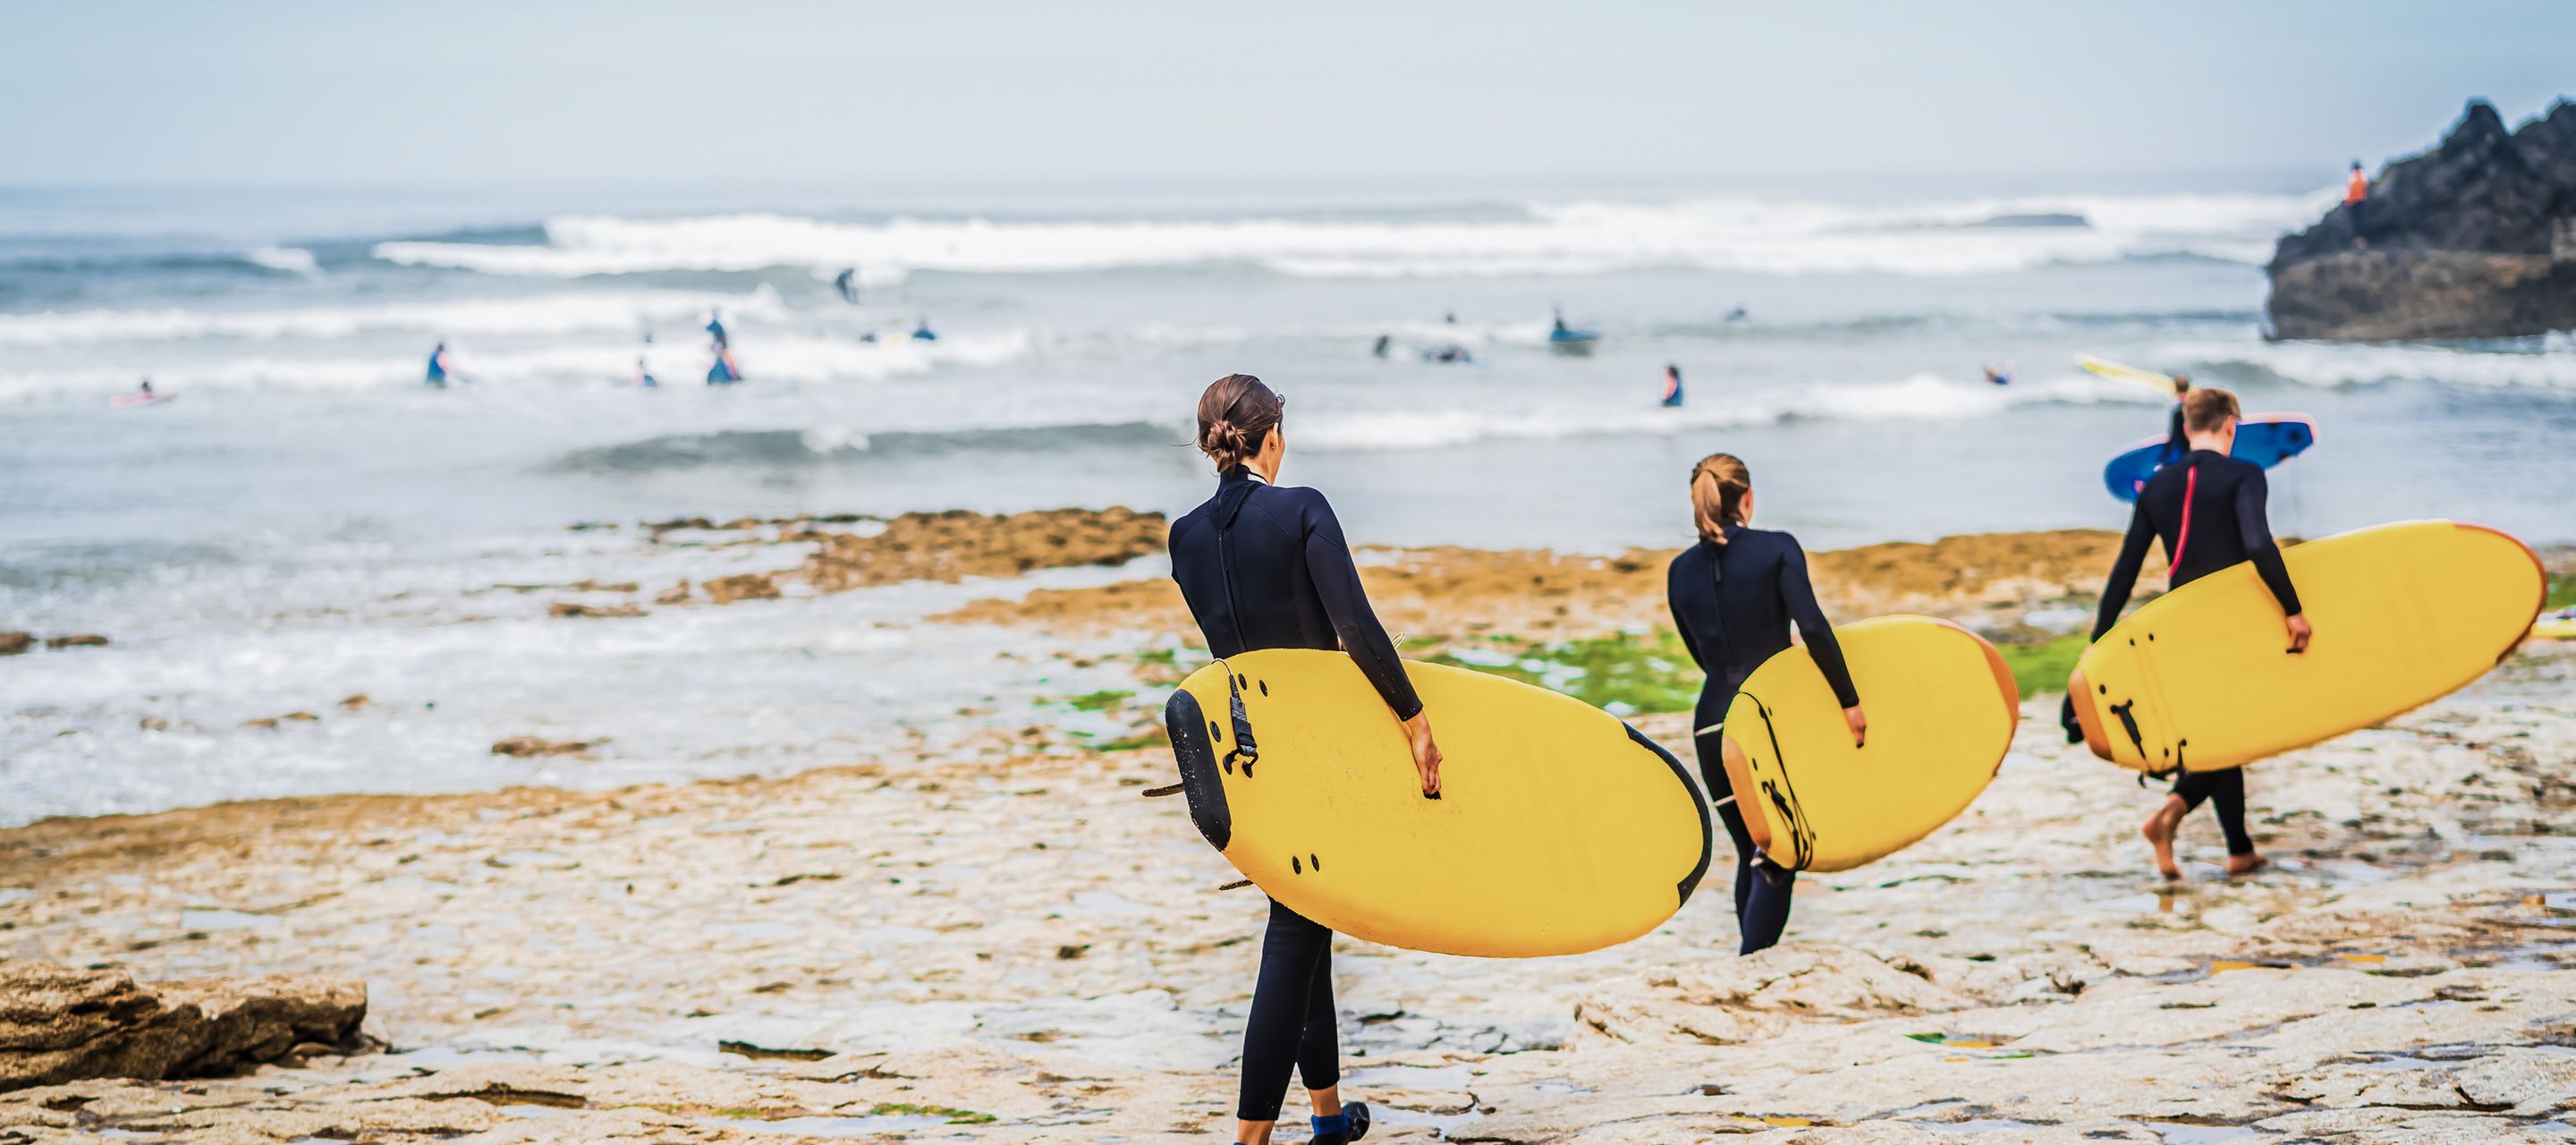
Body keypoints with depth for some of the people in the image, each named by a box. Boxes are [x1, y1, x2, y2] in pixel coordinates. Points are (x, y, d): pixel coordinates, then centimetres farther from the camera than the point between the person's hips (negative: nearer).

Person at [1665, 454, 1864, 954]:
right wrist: (1850, 700, -11)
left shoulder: (1681, 571, 8)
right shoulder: (1777, 548, -5)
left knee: (1752, 853, 18)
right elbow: (1813, 626, -15)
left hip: (1713, 723, 4)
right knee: (1777, 858, 0)